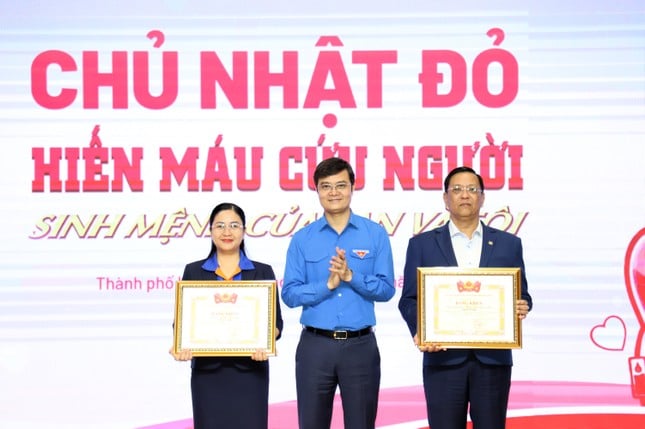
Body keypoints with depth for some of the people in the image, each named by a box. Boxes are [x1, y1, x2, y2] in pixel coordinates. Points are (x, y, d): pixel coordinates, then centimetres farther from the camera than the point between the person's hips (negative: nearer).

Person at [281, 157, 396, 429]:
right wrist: (327, 285, -16)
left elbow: (386, 290, -4)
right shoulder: (302, 239, 4)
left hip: (360, 345, 0)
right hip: (315, 345, 1)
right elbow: (290, 294, -2)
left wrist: (350, 276, -17)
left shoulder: (375, 234, 3)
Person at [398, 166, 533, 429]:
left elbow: (521, 295, 12)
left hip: (493, 358, 1)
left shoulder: (508, 244, 10)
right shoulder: (422, 244, 7)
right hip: (443, 358, -1)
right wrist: (419, 331, -15)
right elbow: (410, 299, 4)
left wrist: (522, 307, -12)